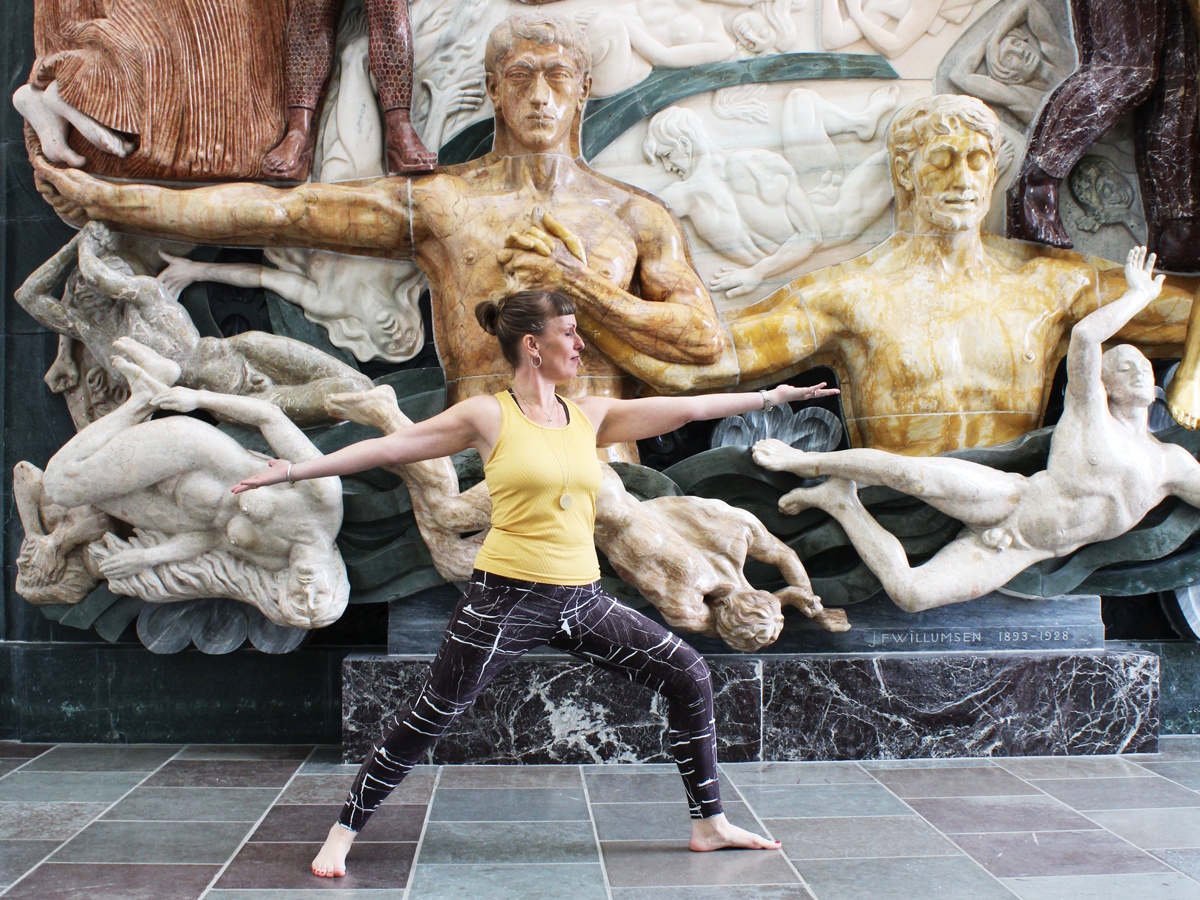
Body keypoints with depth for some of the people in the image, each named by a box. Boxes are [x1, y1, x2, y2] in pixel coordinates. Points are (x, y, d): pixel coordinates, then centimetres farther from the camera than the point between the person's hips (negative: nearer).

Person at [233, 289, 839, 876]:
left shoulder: (590, 416, 8)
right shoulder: (488, 416, -5)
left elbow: (685, 408, 11)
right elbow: (387, 448, -2)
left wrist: (770, 395, 15)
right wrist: (295, 470, -4)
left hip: (580, 598, 5)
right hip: (506, 597, -5)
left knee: (688, 676, 3)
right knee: (428, 720, 0)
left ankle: (709, 824, 17)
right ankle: (345, 829, 21)